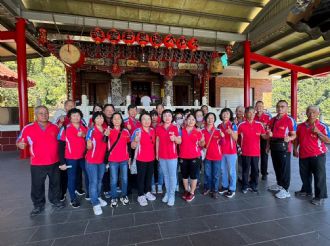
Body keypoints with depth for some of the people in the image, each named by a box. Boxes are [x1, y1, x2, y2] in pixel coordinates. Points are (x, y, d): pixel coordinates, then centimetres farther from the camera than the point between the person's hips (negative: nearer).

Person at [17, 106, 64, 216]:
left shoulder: (55, 127, 2)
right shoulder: (28, 128, -7)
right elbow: (19, 142, -1)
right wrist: (20, 144, -22)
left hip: (54, 162, 2)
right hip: (37, 164, -2)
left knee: (55, 183, 17)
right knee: (37, 186, 11)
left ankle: (55, 200, 38)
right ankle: (38, 205, 32)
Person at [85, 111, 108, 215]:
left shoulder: (106, 130, 4)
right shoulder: (91, 131, -12)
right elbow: (88, 147, -11)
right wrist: (89, 144, -34)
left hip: (102, 160, 5)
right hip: (91, 160, -5)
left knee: (100, 181, 17)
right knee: (93, 182, -2)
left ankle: (98, 197, 35)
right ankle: (95, 204, 10)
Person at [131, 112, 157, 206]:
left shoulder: (153, 130, 1)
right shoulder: (138, 131, -16)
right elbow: (133, 146, -14)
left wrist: (155, 154, 9)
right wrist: (136, 140, -34)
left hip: (151, 158, 5)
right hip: (141, 159, -5)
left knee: (149, 176, 18)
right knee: (141, 177, 8)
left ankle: (148, 192, 37)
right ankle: (140, 196, 24)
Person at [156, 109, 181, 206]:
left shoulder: (175, 128, -6)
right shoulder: (158, 128, 1)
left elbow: (179, 141, -3)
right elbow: (157, 141, 8)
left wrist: (175, 138, -24)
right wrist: (157, 153, 8)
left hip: (172, 156, -3)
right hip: (162, 156, 3)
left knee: (172, 176, 5)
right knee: (165, 175, 16)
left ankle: (172, 195, 19)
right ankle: (167, 192, 31)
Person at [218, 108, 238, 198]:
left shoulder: (233, 125, -7)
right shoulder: (219, 126, 7)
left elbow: (235, 139, -15)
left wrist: (231, 133, -31)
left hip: (231, 151, -5)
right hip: (222, 151, 5)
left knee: (231, 171, 4)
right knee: (223, 170, 14)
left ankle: (232, 189, 15)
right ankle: (225, 186, 29)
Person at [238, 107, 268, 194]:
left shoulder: (259, 124, 0)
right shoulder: (241, 125, -7)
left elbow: (264, 136, 3)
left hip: (256, 152, 2)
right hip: (245, 152, -2)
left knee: (255, 170, 14)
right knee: (245, 170, 10)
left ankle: (253, 185, 31)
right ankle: (245, 186, 25)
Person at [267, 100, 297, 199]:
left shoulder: (290, 120, -9)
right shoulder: (272, 120, 9)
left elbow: (294, 135, -11)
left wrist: (289, 138, -30)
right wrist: (268, 145, 4)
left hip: (284, 147, -6)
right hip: (274, 147, 6)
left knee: (285, 168, 3)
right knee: (276, 167, 18)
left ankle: (285, 189, 15)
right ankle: (279, 184, 36)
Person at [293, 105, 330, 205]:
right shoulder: (300, 126, 5)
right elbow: (296, 139, 13)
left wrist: (317, 132, -23)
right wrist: (295, 149, 6)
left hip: (318, 155, -4)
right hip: (303, 155, 4)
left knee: (319, 176, 2)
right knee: (304, 174, 17)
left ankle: (320, 196, 15)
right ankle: (306, 190, 36)